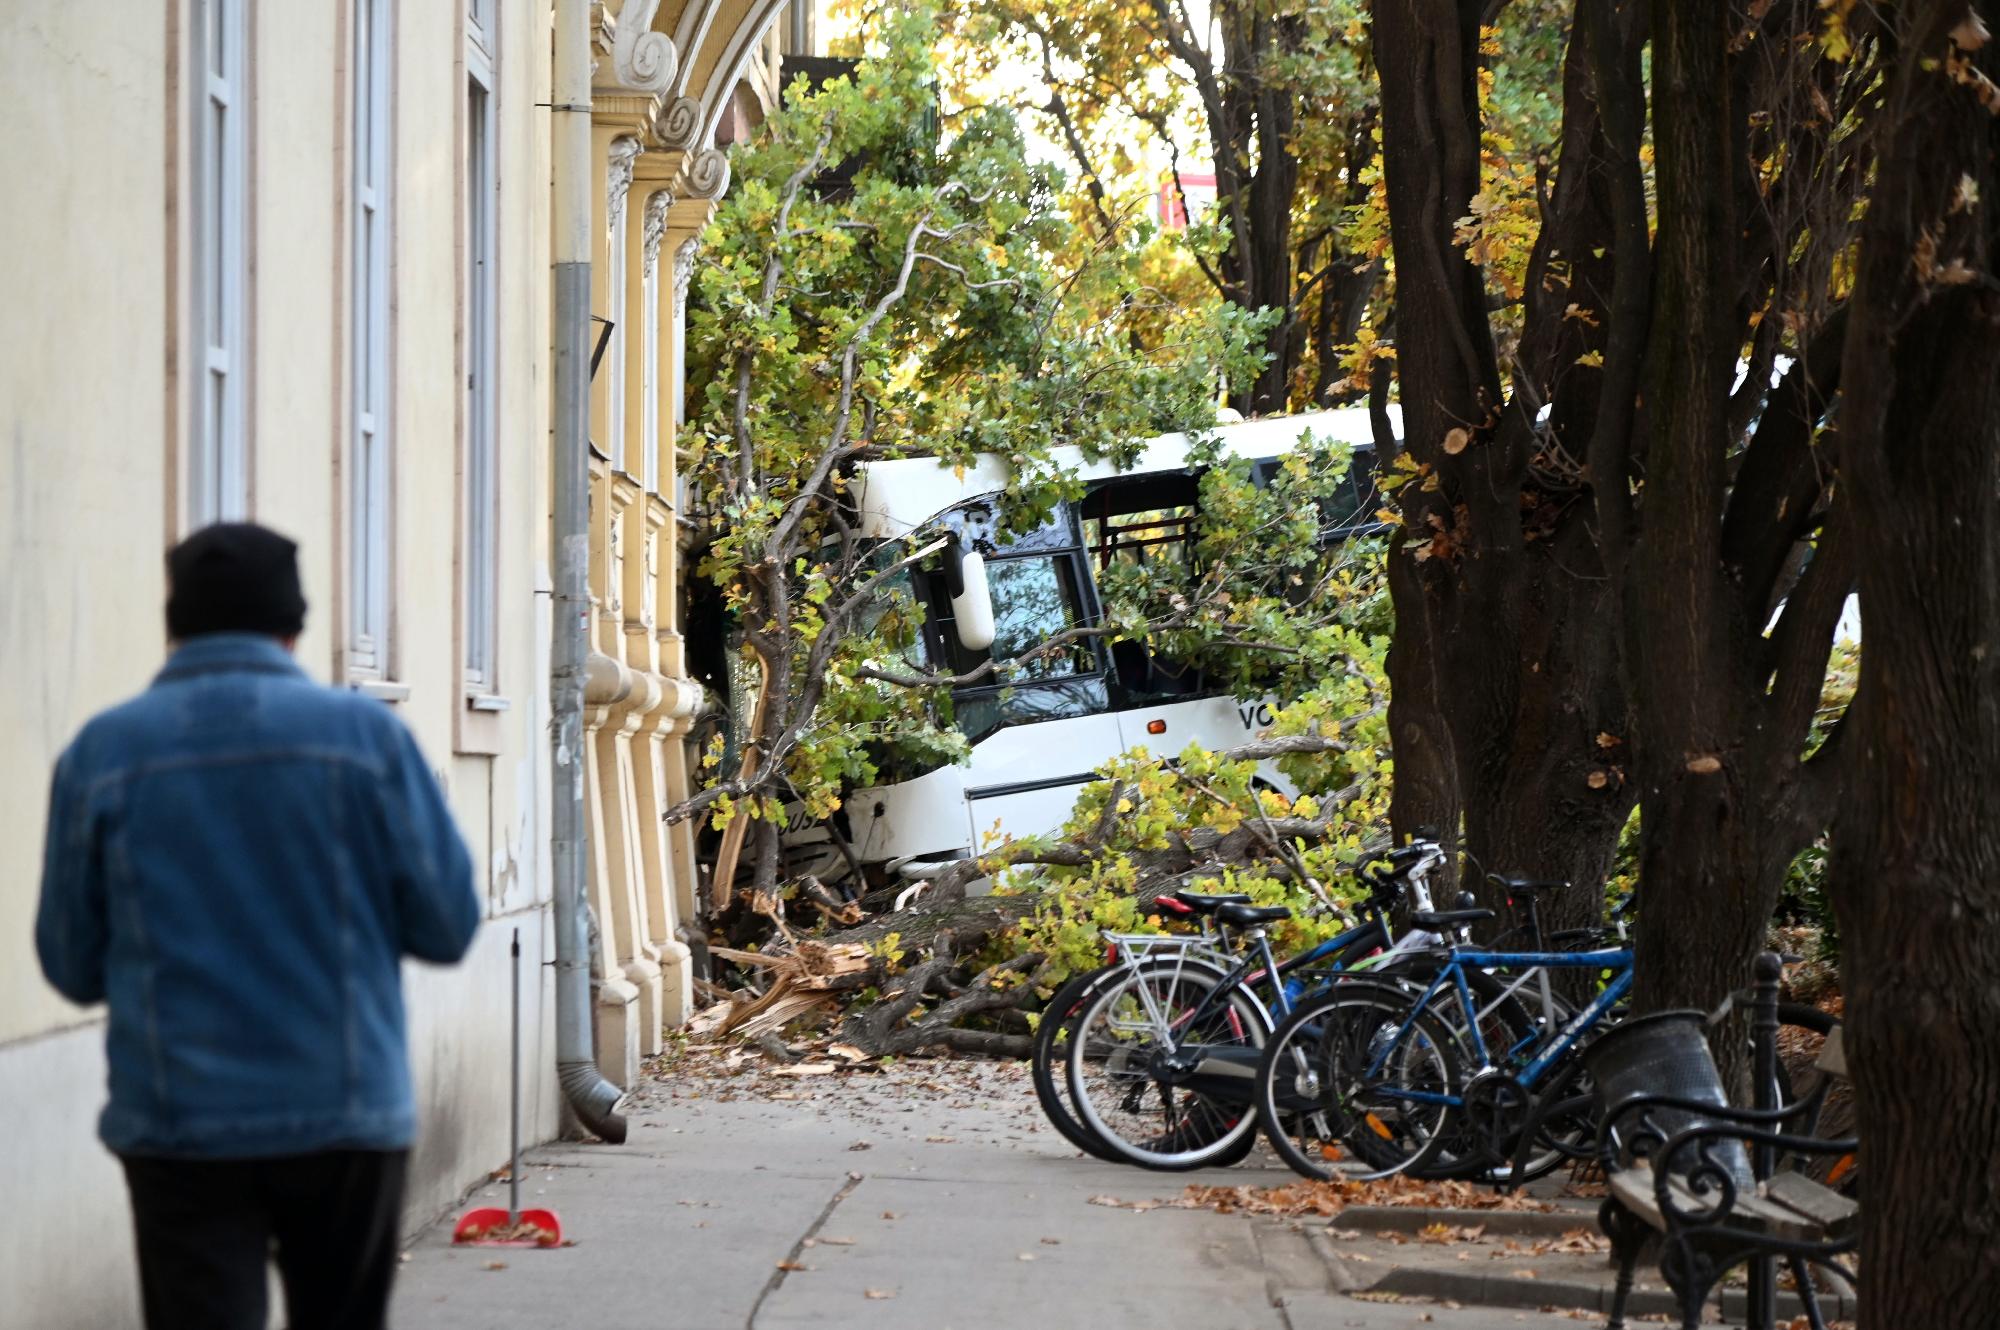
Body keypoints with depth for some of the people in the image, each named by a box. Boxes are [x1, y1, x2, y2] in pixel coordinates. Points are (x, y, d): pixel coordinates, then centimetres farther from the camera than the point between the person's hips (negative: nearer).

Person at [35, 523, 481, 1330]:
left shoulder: (100, 752, -2)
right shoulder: (366, 733, -4)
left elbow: (73, 966, 3)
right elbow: (447, 927, -3)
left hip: (179, 1131, 0)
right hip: (345, 1115, 1)